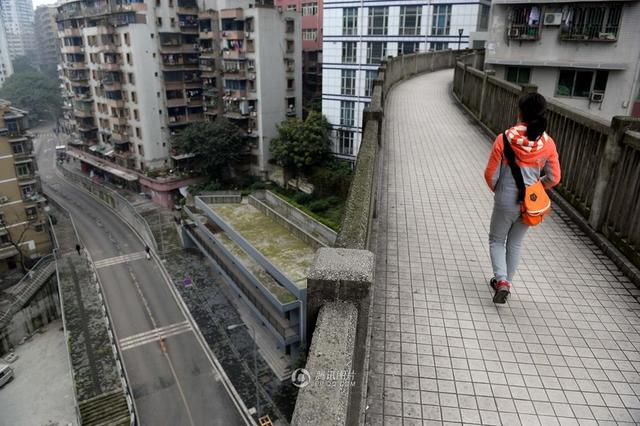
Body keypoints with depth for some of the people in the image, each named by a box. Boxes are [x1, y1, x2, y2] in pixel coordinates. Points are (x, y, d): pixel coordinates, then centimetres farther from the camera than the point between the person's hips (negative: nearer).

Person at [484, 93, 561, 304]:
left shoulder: (504, 138, -17)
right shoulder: (547, 143, -7)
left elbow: (490, 175, -12)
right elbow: (553, 178, -1)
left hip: (505, 203, -3)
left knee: (496, 240, 17)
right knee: (515, 243, 22)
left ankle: (501, 280, -1)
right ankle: (506, 282, 33)